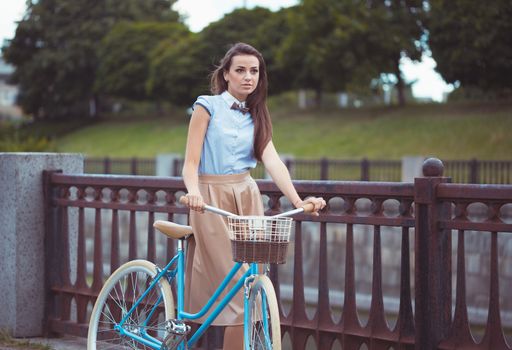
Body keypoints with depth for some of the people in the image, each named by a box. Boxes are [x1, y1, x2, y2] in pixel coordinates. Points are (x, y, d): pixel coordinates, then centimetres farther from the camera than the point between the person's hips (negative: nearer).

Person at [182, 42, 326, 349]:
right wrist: (193, 192, -30)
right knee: (238, 289, -10)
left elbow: (272, 160, -2)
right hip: (212, 199, -5)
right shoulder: (208, 106, -1)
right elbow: (191, 162, -8)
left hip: (247, 197, 5)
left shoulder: (256, 117, 13)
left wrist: (298, 200, -18)